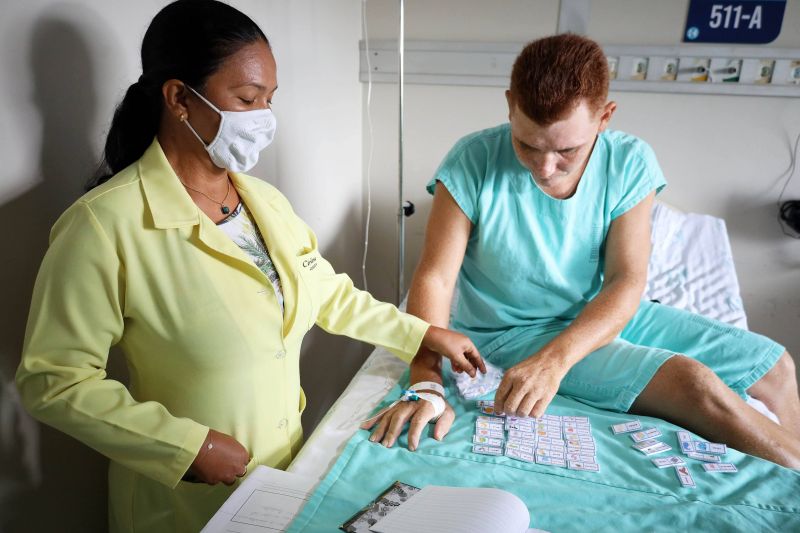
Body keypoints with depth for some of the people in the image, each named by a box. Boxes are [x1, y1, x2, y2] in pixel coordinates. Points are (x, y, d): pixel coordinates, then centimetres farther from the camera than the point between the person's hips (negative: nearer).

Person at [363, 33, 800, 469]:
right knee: (695, 384, -21)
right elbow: (435, 277, -22)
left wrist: (555, 358, -33)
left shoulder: (630, 163, -13)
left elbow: (626, 281, -17)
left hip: (606, 314, 5)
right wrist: (427, 383, -34)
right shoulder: (474, 163, -21)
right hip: (513, 331, -4)